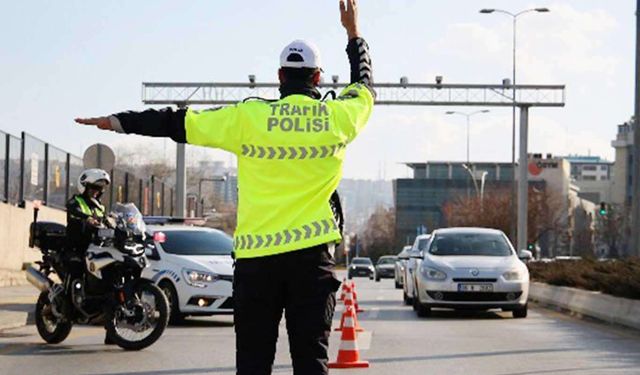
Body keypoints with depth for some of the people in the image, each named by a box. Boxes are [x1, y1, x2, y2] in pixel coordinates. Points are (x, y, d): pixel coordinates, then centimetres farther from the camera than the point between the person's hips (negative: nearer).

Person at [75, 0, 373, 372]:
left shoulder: (248, 118, -2)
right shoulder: (338, 118, 2)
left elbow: (179, 122, 4)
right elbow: (364, 85, 24)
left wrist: (118, 121, 14)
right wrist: (354, 34, 39)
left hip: (256, 256, 0)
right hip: (312, 255, 0)